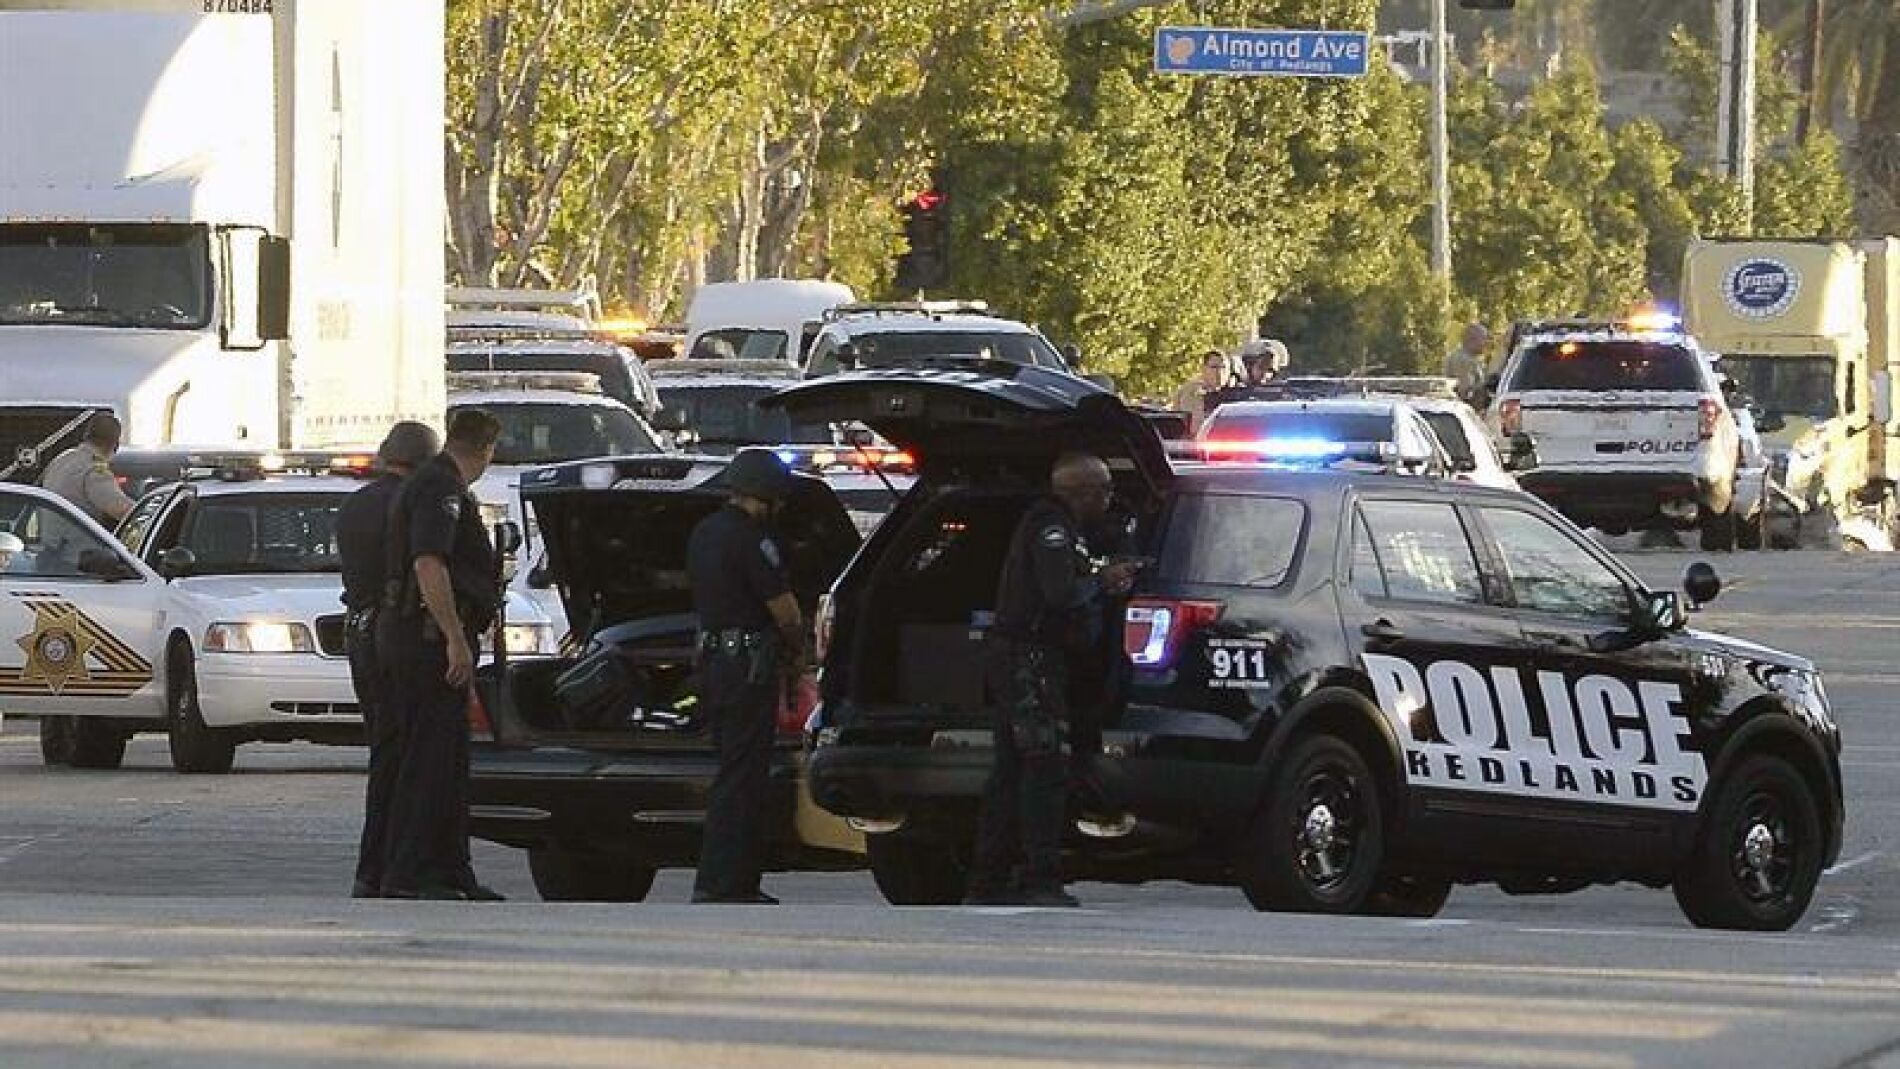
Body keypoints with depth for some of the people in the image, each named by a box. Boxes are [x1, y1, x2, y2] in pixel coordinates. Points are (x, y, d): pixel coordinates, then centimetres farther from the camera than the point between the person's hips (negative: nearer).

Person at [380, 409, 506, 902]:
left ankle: (451, 873, 15)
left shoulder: (431, 484, 20)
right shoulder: (441, 488, -13)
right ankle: (407, 875, -11)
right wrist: (456, 638, -26)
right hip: (430, 640, -11)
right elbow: (429, 564, -24)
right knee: (430, 756, -10)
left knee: (448, 763, 13)